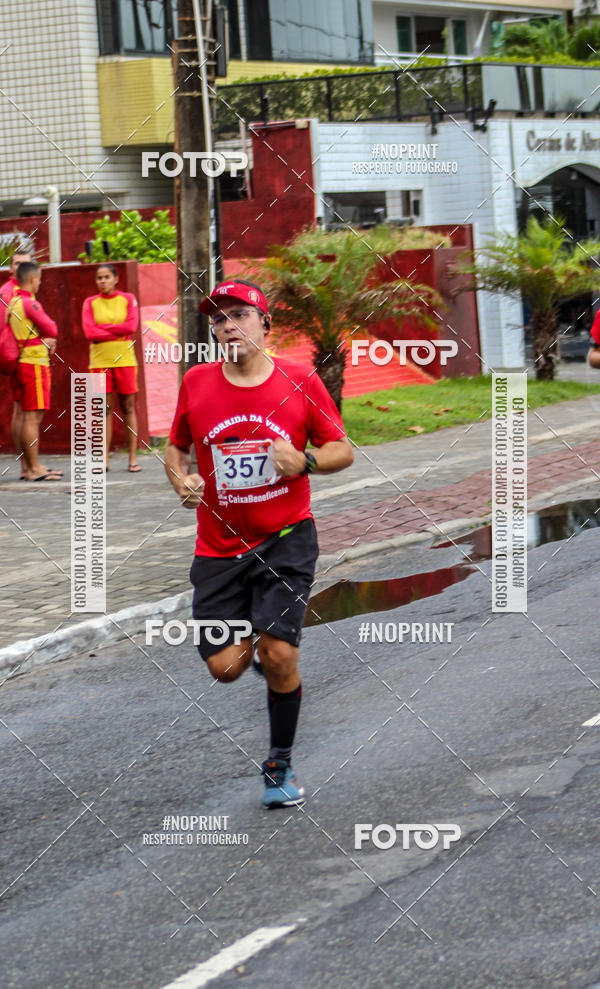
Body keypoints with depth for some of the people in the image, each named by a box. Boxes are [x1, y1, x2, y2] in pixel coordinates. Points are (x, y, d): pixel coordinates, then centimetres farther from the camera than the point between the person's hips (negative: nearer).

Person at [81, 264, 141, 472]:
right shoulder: (90, 302, 7)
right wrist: (118, 332, -8)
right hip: (100, 360, 0)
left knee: (128, 407, 0)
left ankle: (133, 458, 1)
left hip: (124, 359, 0)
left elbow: (132, 326, -8)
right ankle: (103, 460, 0)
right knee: (105, 409, -1)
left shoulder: (128, 299, 7)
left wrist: (103, 327, -8)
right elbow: (89, 332, -6)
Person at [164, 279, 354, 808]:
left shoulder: (300, 382, -5)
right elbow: (176, 447, 14)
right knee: (225, 667, -4)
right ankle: (253, 639, 35)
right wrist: (182, 481, -6)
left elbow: (342, 449, 3)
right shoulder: (196, 382, 0)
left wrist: (305, 462, -17)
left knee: (278, 656, -11)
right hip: (218, 546, 2)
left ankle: (280, 764, 11)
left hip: (286, 539, -2)